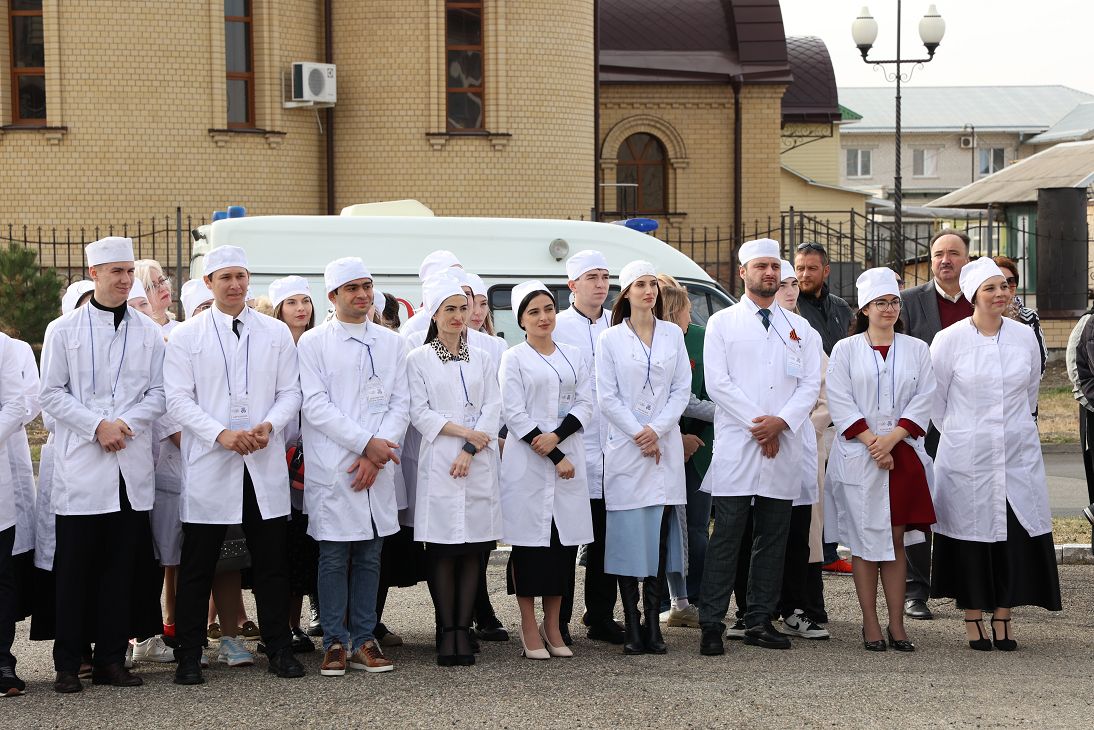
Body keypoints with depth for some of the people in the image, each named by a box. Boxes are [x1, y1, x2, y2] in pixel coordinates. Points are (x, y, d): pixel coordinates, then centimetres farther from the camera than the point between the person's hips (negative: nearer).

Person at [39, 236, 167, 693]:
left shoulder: (148, 333, 10)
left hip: (132, 465, 2)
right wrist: (97, 426, -11)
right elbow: (52, 394, 0)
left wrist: (126, 424, -10)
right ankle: (68, 664, 6)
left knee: (119, 567, 6)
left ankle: (111, 659, 13)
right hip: (81, 464, -2)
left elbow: (158, 393, 7)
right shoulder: (64, 331, 4)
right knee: (74, 568, 0)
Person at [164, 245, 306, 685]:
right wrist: (221, 434, -16)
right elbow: (178, 398, -3)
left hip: (266, 464, 2)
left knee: (272, 562, 5)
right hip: (208, 465, -2)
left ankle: (279, 648, 14)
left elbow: (291, 392, 8)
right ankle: (189, 656, 10)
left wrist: (269, 425, -11)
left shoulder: (276, 333, 10)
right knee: (197, 564, 2)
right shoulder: (186, 336, 3)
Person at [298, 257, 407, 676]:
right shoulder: (313, 343, 2)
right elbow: (315, 405, -6)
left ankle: (364, 641, 11)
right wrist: (365, 443, -13)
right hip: (332, 467, -3)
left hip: (377, 466, 3)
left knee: (370, 555, 6)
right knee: (334, 557, -1)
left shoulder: (391, 343, 13)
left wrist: (375, 455, -7)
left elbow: (400, 403, 7)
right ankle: (335, 644, 5)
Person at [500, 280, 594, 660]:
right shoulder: (514, 359, 0)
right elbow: (514, 413, -7)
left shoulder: (573, 357, 14)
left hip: (568, 460, 4)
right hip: (528, 461, -4)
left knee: (565, 539, 3)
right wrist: (556, 458, -11)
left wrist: (557, 436, -12)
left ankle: (552, 625, 13)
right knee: (530, 542, -3)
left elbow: (584, 403, 7)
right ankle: (529, 628, 4)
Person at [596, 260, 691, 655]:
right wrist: (639, 436, -9)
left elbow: (682, 389, 5)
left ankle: (653, 623, 3)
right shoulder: (609, 339, 2)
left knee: (661, 532, -1)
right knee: (629, 534, -4)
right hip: (625, 446, -2)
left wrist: (657, 429, -9)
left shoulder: (673, 334, 10)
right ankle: (632, 626, -1)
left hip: (665, 446, 2)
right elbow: (607, 397, -2)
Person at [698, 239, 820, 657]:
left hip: (783, 447, 4)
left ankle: (760, 622, 12)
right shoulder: (722, 324, 5)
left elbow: (811, 383, 7)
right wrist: (758, 425, -11)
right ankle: (711, 625, -6)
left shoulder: (798, 327, 15)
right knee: (726, 537, -7)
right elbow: (717, 383, -4)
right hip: (736, 447, -4)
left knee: (773, 539, 6)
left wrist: (781, 422, -9)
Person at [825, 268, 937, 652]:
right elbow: (839, 402, -3)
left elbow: (923, 400, 2)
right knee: (865, 541, -1)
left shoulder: (916, 350, 10)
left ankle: (896, 625, 5)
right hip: (858, 457, -2)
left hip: (902, 455, 2)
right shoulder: (846, 349, 4)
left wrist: (892, 438, -10)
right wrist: (872, 443, -12)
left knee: (895, 540, 3)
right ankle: (871, 625, 4)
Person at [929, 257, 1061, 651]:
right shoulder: (950, 340, -7)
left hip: (1018, 454, 3)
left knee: (1017, 533, 1)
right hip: (967, 456, -3)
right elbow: (934, 397, 3)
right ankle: (973, 616, 14)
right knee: (971, 533, 3)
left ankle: (1004, 615, 12)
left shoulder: (1024, 337, 3)